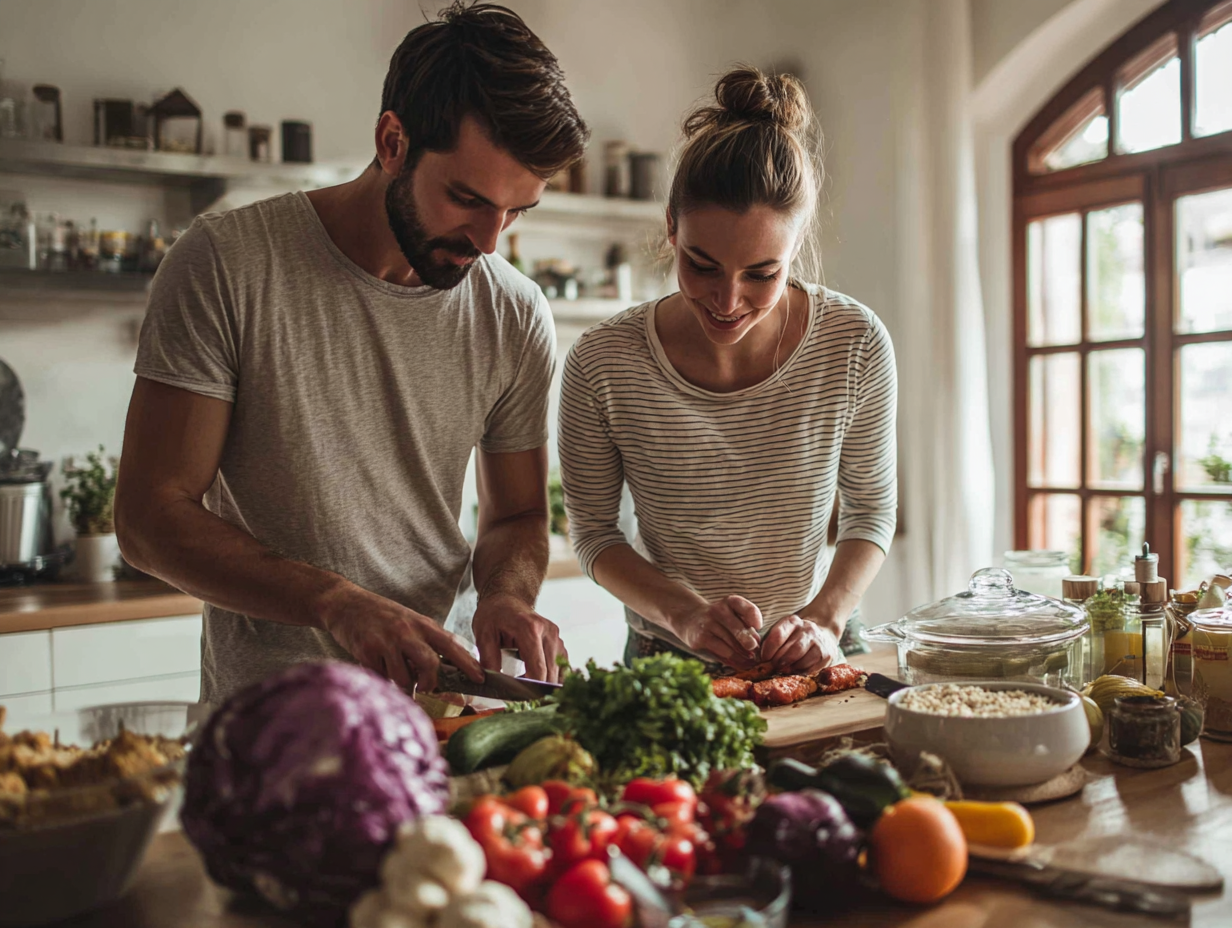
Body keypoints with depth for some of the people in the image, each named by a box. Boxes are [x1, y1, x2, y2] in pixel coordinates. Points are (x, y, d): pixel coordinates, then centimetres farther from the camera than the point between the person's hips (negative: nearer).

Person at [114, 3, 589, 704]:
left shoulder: (517, 318, 2)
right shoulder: (225, 265, -8)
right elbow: (151, 517, -9)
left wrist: (506, 594, -10)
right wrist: (334, 599, -23)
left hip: (443, 685, 3)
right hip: (268, 705, -2)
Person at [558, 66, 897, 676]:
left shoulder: (856, 345, -13)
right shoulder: (602, 364, -16)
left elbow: (872, 512, 0)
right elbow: (593, 534, -4)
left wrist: (824, 618, -15)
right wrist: (683, 612, -19)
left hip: (804, 665, 1)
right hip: (665, 659, 0)